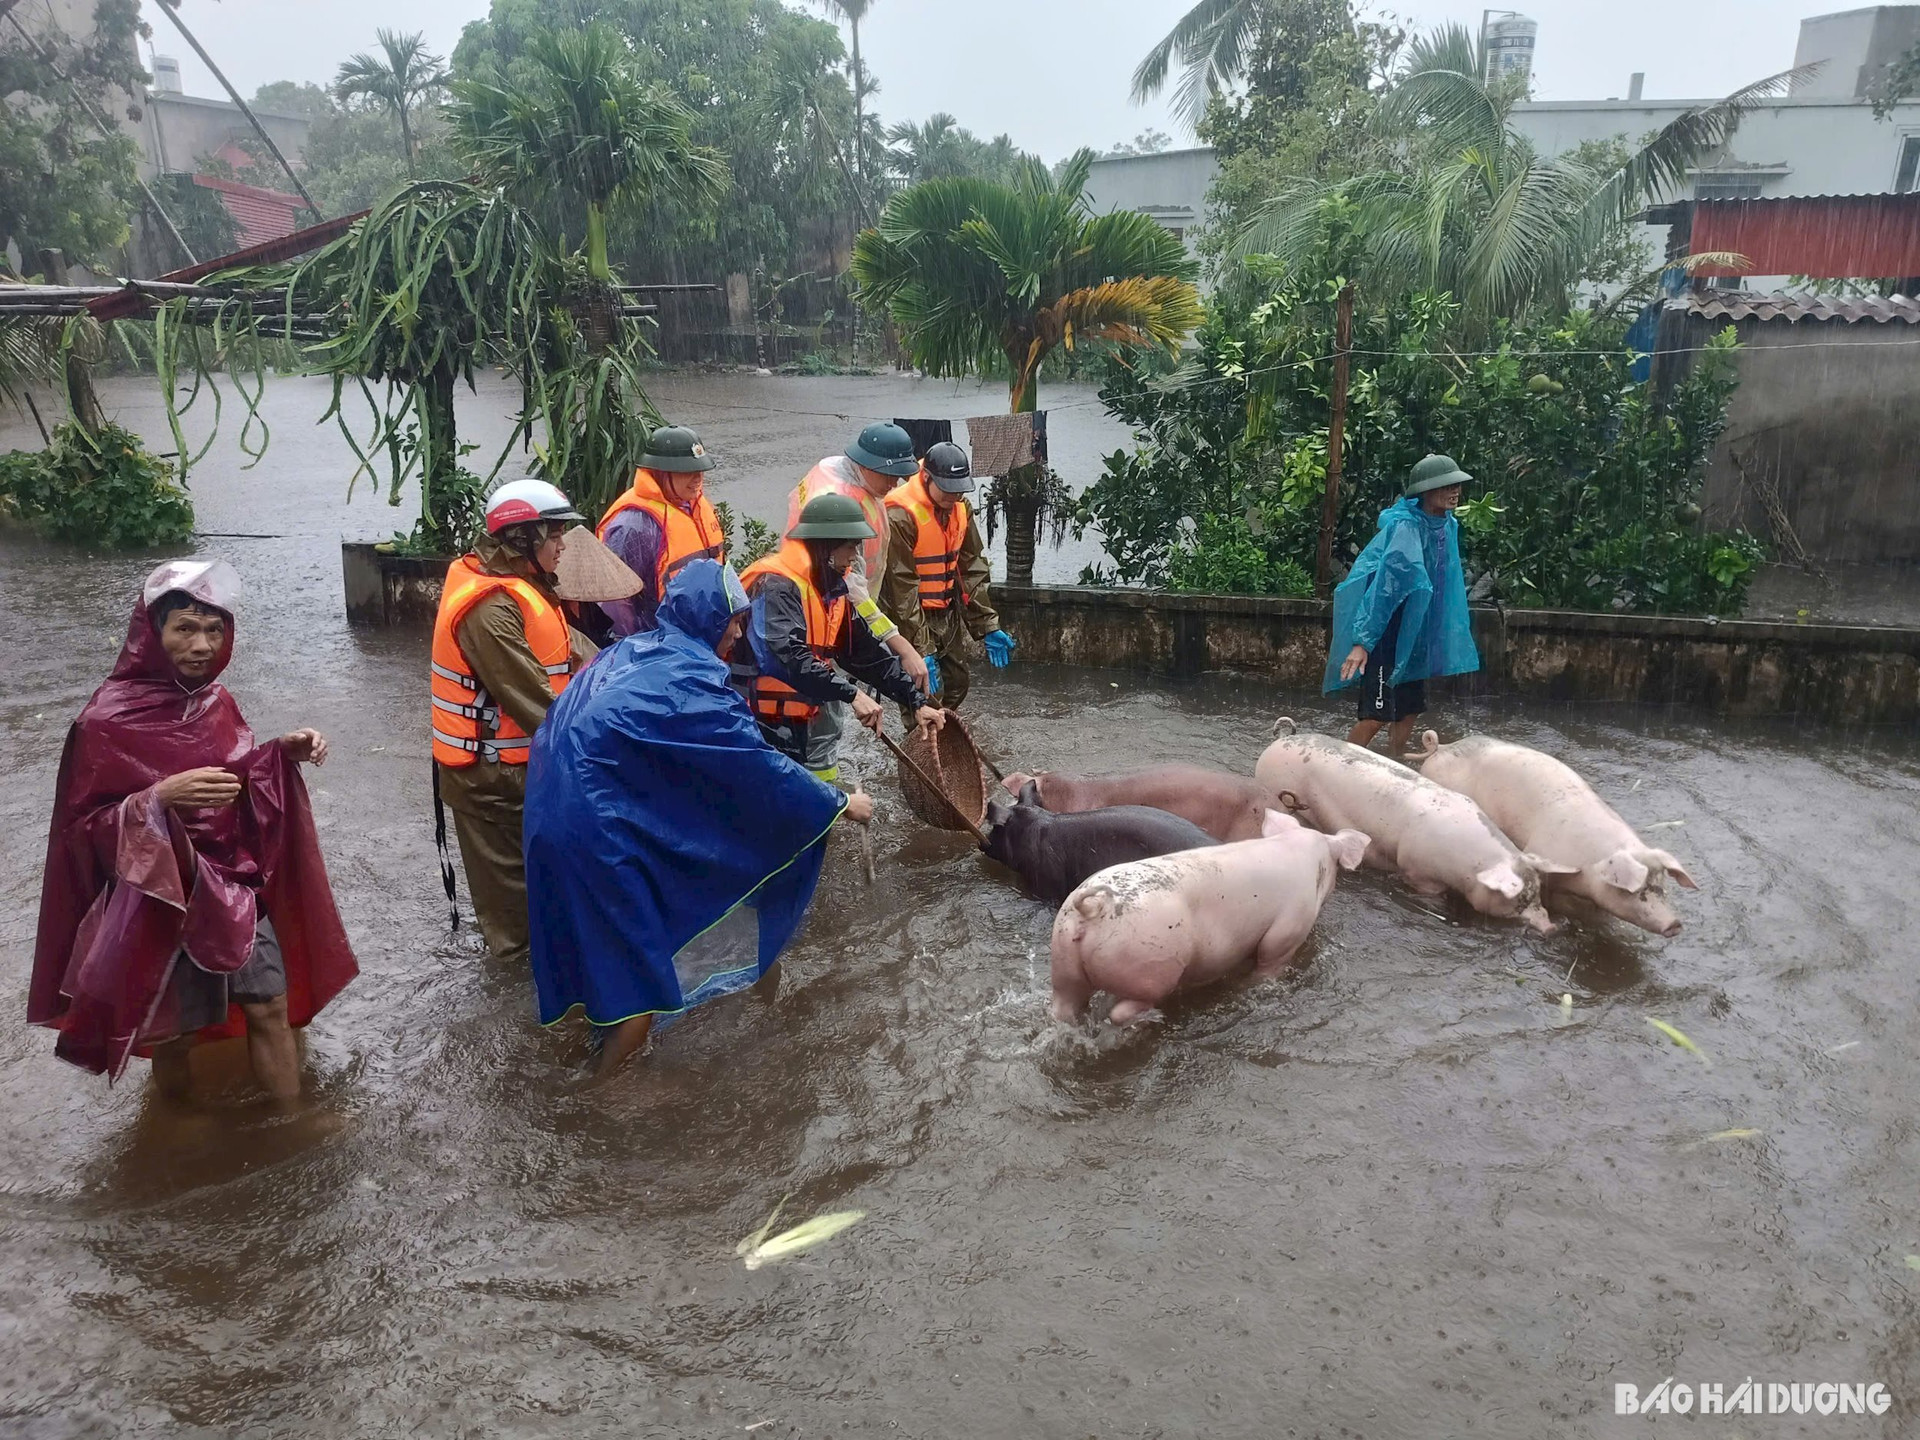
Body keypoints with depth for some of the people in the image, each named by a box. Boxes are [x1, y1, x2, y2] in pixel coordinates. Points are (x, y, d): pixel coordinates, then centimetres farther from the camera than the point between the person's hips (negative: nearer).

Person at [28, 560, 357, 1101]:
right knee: (172, 1029, 13)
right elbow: (85, 827, -14)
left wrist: (282, 753, -7)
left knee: (271, 1009, 9)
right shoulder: (108, 720, -18)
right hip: (162, 902, -5)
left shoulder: (214, 700, -1)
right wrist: (160, 799, -31)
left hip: (237, 888, 5)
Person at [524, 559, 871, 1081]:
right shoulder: (689, 678, -12)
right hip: (600, 834, -8)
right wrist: (839, 802, 0)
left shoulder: (633, 652, 12)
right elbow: (757, 763, -10)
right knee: (638, 967, 4)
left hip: (558, 812, 8)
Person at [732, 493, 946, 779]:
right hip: (764, 723, -9)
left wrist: (916, 701, 6)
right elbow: (792, 656, -32)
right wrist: (852, 695, -37)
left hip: (806, 719, 9)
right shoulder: (775, 585, -20)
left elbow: (866, 651, 11)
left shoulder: (832, 587, 8)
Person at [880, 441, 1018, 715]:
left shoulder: (960, 508, 2)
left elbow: (973, 570, 7)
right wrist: (921, 649, -23)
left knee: (958, 684, 14)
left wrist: (988, 627, 3)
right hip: (911, 619, -8)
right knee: (928, 696, -9)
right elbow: (902, 588, -23)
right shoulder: (900, 515, -22)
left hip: (948, 615, 8)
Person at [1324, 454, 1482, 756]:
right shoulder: (1406, 527, -22)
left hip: (1412, 633, 9)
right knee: (1377, 715, -12)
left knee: (1410, 711, 13)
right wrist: (1362, 641, -34)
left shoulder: (1447, 525, 4)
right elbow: (1384, 584, -29)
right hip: (1384, 631, -9)